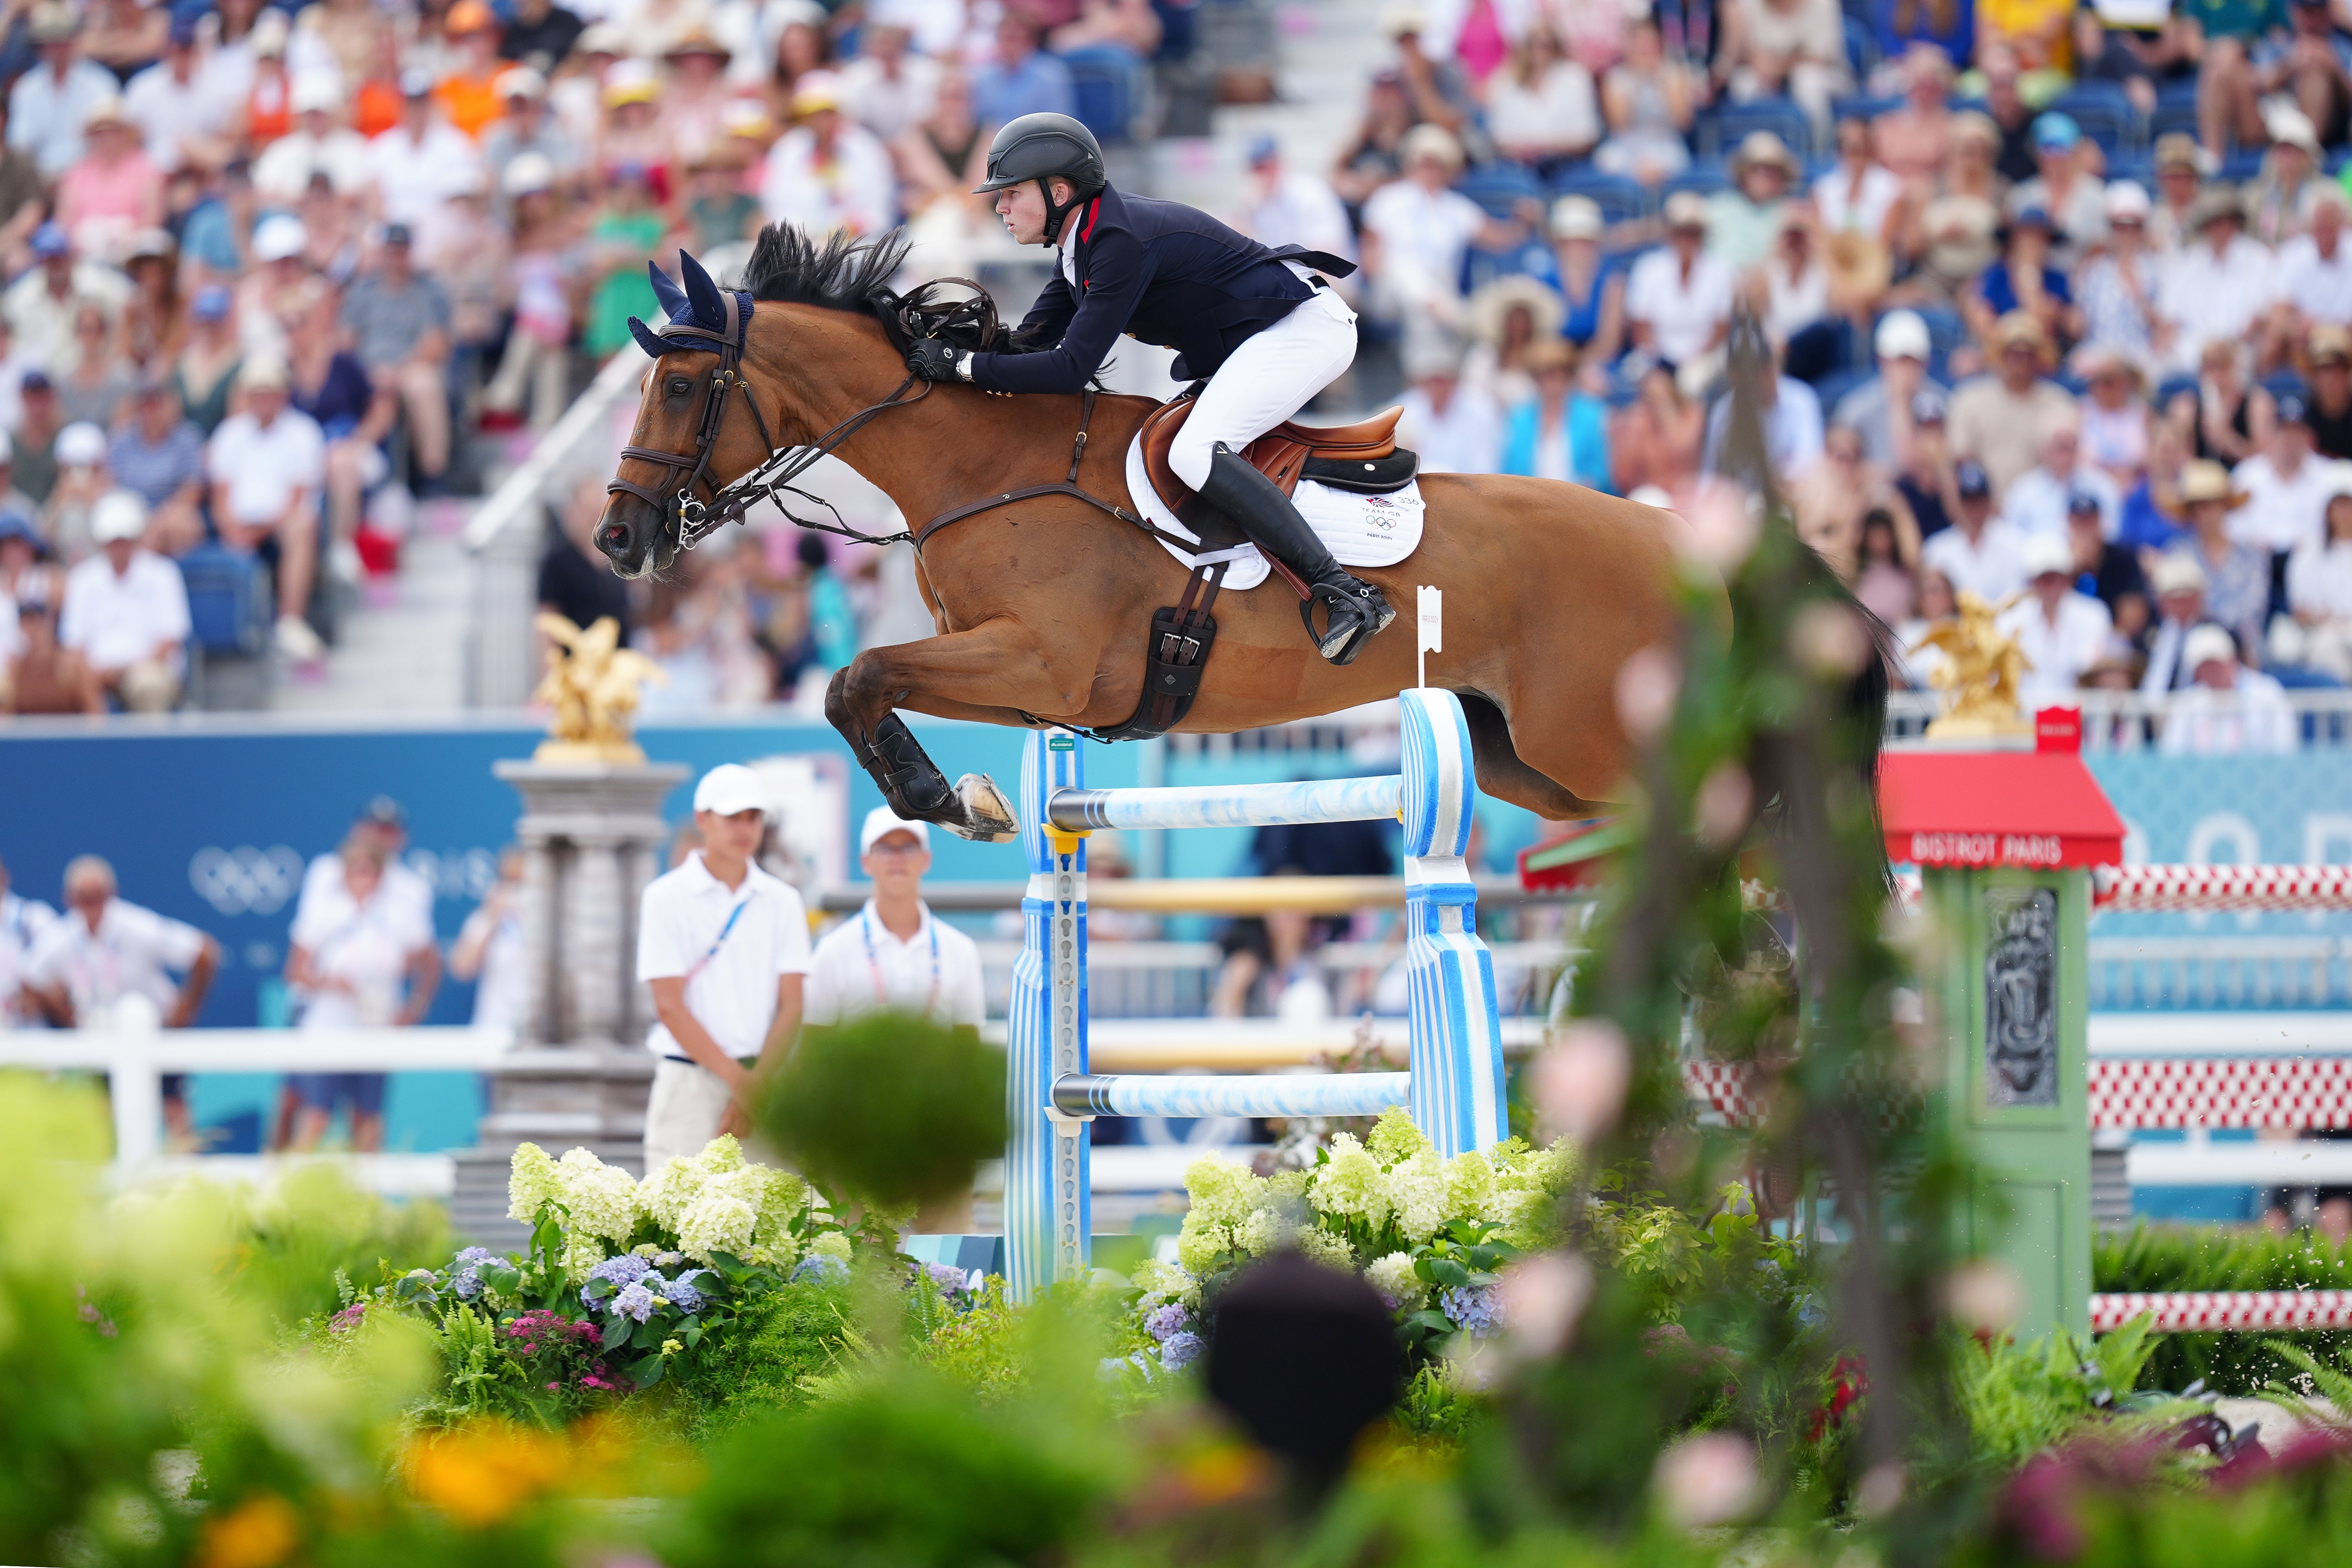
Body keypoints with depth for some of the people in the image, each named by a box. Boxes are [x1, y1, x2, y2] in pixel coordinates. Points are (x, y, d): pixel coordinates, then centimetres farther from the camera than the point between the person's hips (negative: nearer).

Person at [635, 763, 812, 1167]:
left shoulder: (782, 902, 10)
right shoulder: (666, 898, 2)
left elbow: (792, 1007, 5)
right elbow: (670, 1007, -5)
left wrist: (757, 1086, -8)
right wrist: (737, 1080, -10)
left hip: (766, 1076, 3)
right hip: (692, 1081, -3)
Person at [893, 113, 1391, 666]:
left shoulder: (1121, 243, -23)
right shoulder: (1083, 243, 9)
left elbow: (1071, 368, -25)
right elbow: (1034, 340, 11)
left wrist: (961, 366, -22)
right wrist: (955, 342, -4)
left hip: (1302, 327, -11)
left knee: (1195, 454, -28)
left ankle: (1346, 594, -32)